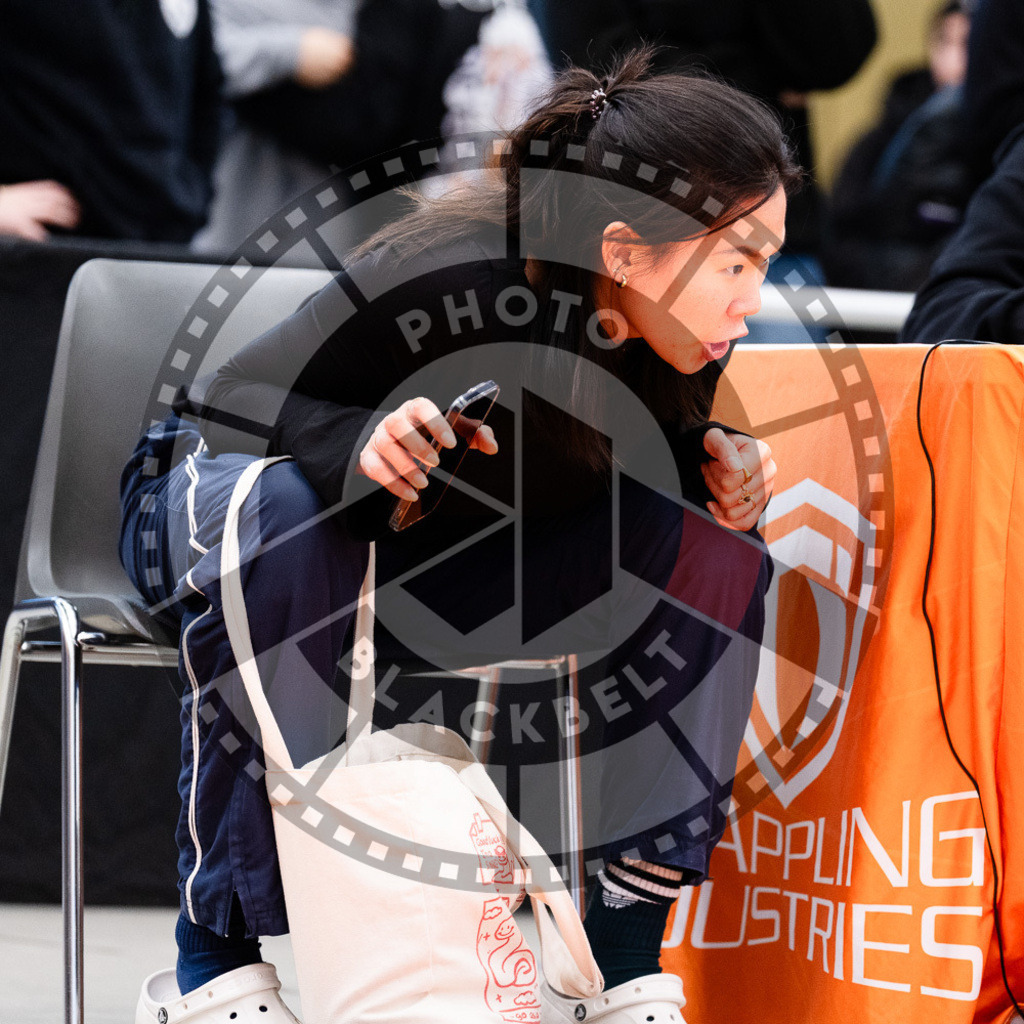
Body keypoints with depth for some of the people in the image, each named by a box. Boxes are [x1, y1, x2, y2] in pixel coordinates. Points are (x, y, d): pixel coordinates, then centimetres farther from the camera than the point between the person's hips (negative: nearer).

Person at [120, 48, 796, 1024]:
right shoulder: (439, 280, -35)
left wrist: (713, 461, -15)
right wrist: (359, 441, -46)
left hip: (437, 558, 6)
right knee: (285, 526, -42)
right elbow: (220, 410, -27)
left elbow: (637, 453, 7)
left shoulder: (673, 336, -15)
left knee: (709, 550, -17)